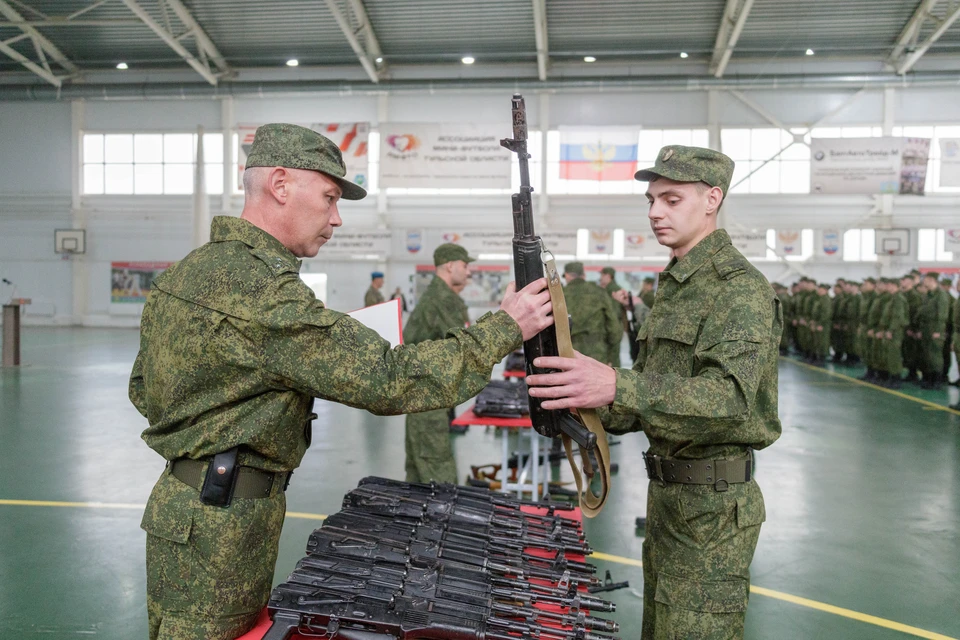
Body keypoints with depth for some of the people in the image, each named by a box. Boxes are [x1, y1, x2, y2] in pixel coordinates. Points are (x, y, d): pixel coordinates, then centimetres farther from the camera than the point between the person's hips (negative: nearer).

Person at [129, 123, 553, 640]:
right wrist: (505, 327, -18)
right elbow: (390, 380, -26)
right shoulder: (265, 291, -24)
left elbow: (143, 388, 16)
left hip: (183, 500, 9)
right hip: (221, 525, -9)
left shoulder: (185, 271, 7)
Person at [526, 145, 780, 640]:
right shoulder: (674, 284, 13)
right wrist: (592, 407, -2)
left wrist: (617, 387, -45)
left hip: (714, 505, -9)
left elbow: (731, 394, -33)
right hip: (666, 492, 9)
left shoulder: (740, 288, -17)